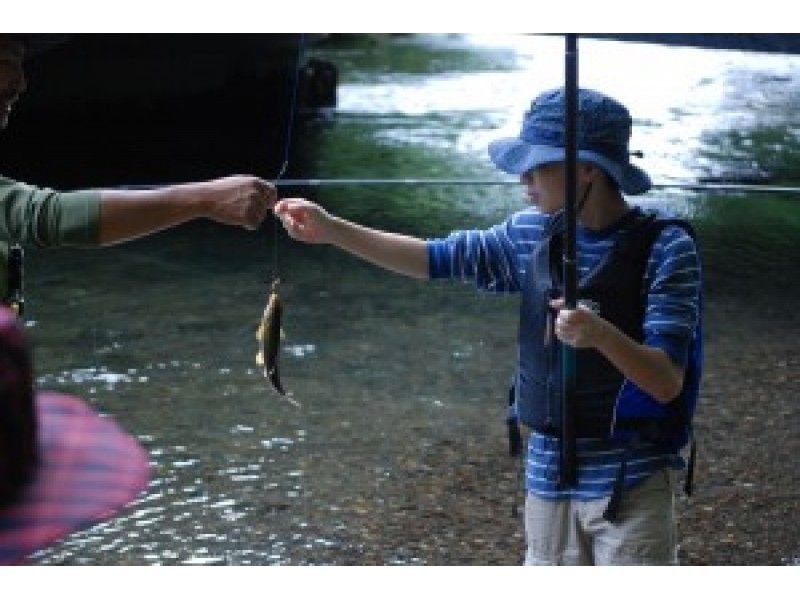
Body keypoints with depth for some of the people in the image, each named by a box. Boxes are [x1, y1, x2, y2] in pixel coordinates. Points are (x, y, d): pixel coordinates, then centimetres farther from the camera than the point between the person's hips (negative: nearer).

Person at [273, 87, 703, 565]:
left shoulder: (665, 248, -14)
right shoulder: (531, 234, 3)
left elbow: (668, 384, -18)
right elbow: (438, 258, 8)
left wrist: (601, 334, -35)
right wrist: (332, 229, -1)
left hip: (630, 484, -6)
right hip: (549, 474, 6)